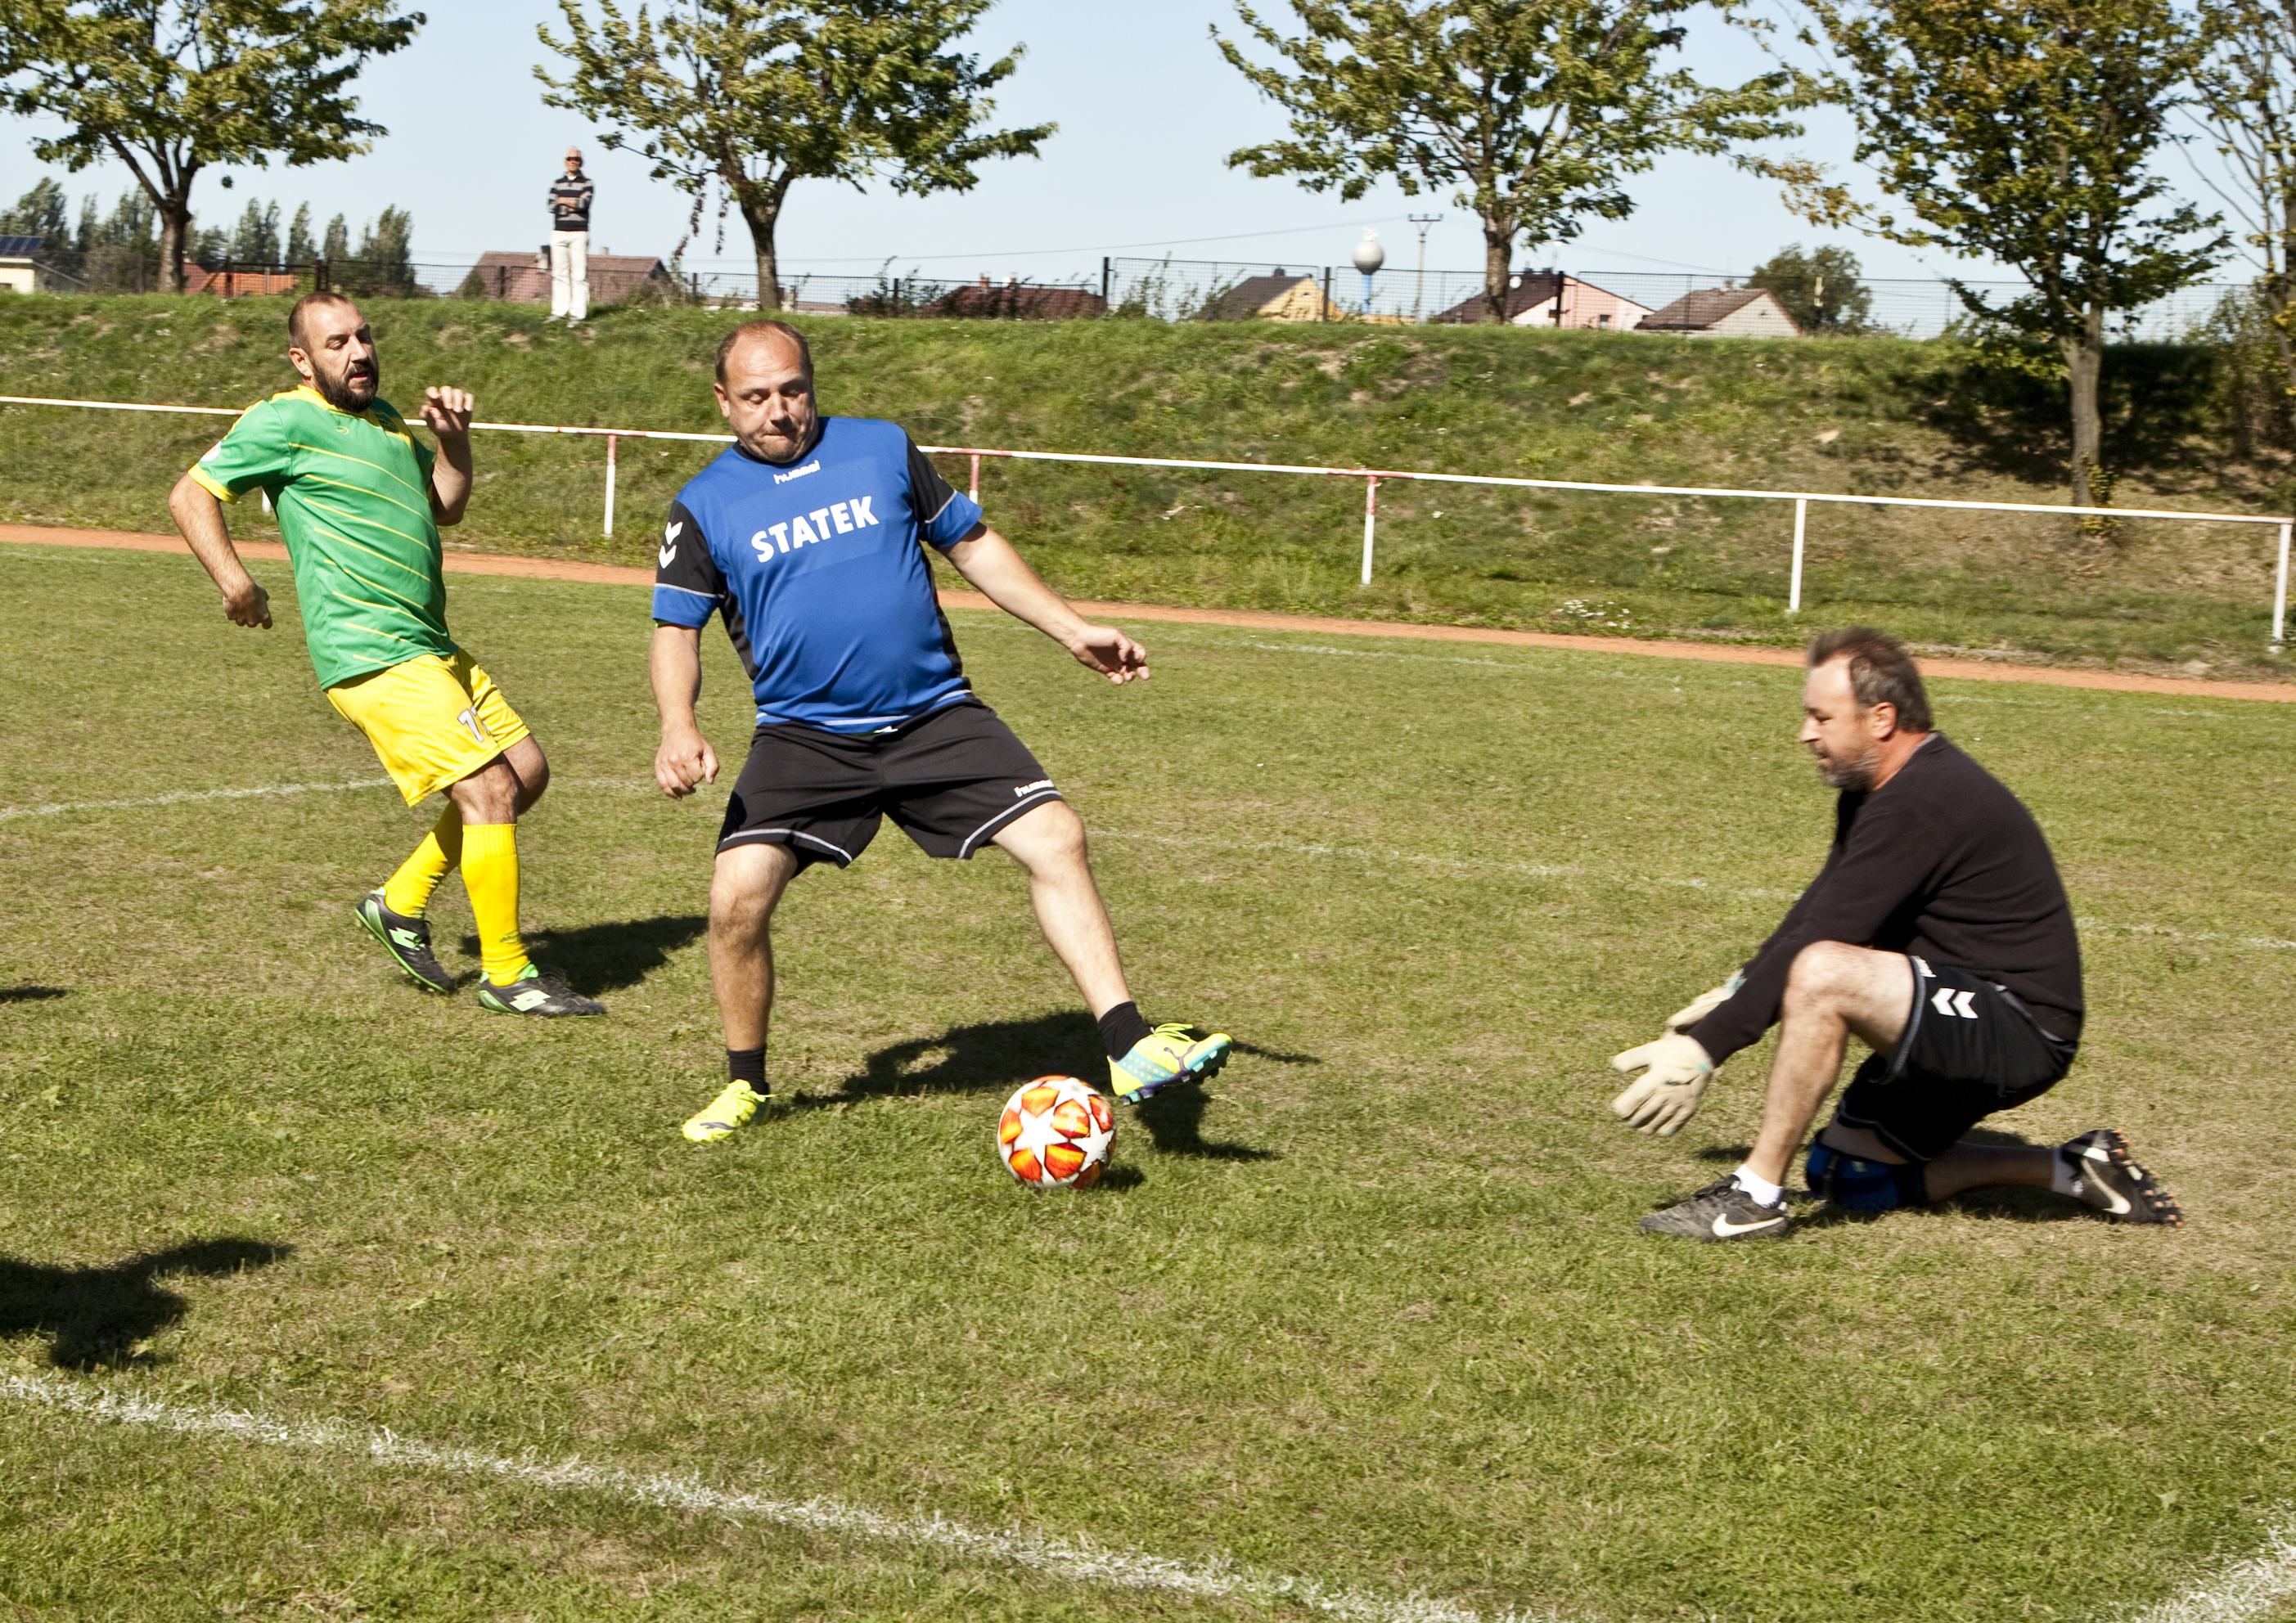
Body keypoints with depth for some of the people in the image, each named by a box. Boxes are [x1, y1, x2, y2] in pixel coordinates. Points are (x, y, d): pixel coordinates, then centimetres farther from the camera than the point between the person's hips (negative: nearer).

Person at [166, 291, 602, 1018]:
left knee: (527, 771, 12)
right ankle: (506, 973, -1)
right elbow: (191, 494, -6)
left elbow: (445, 506, 25)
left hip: (431, 647, 9)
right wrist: (232, 577, -20)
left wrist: (453, 437, 7)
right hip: (375, 656, -9)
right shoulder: (285, 422, -6)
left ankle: (401, 902, 21)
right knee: (491, 791, -13)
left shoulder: (384, 418, 18)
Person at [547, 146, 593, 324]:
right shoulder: (557, 184, 13)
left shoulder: (587, 184, 5)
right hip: (559, 233, 3)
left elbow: (584, 204, -12)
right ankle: (559, 312, 2)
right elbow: (552, 207, -1)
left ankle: (577, 314, -9)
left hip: (579, 234, -3)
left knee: (579, 274, -7)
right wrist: (574, 203, -6)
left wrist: (562, 201, -2)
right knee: (559, 273, 1)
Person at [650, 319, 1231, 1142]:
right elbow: (676, 629, 0)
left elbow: (970, 543, 14)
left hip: (936, 718, 1)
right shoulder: (704, 506, 1)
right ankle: (745, 1083, 8)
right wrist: (678, 725, -19)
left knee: (1056, 836, -13)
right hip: (804, 738, -1)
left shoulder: (883, 450, 6)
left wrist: (1073, 629, 10)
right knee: (737, 896, -16)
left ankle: (1129, 1046, -8)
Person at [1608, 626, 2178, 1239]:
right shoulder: (1876, 788, 9)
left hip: (2019, 1030, -11)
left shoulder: (1920, 802, -22)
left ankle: (1756, 1194, -21)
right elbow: (1814, 912, 21)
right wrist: (1734, 991, 14)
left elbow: (1817, 944, -25)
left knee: (1823, 975, -31)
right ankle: (2063, 1169, 19)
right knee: (1844, 1178, 15)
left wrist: (1704, 1049, -24)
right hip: (1961, 1027, 11)